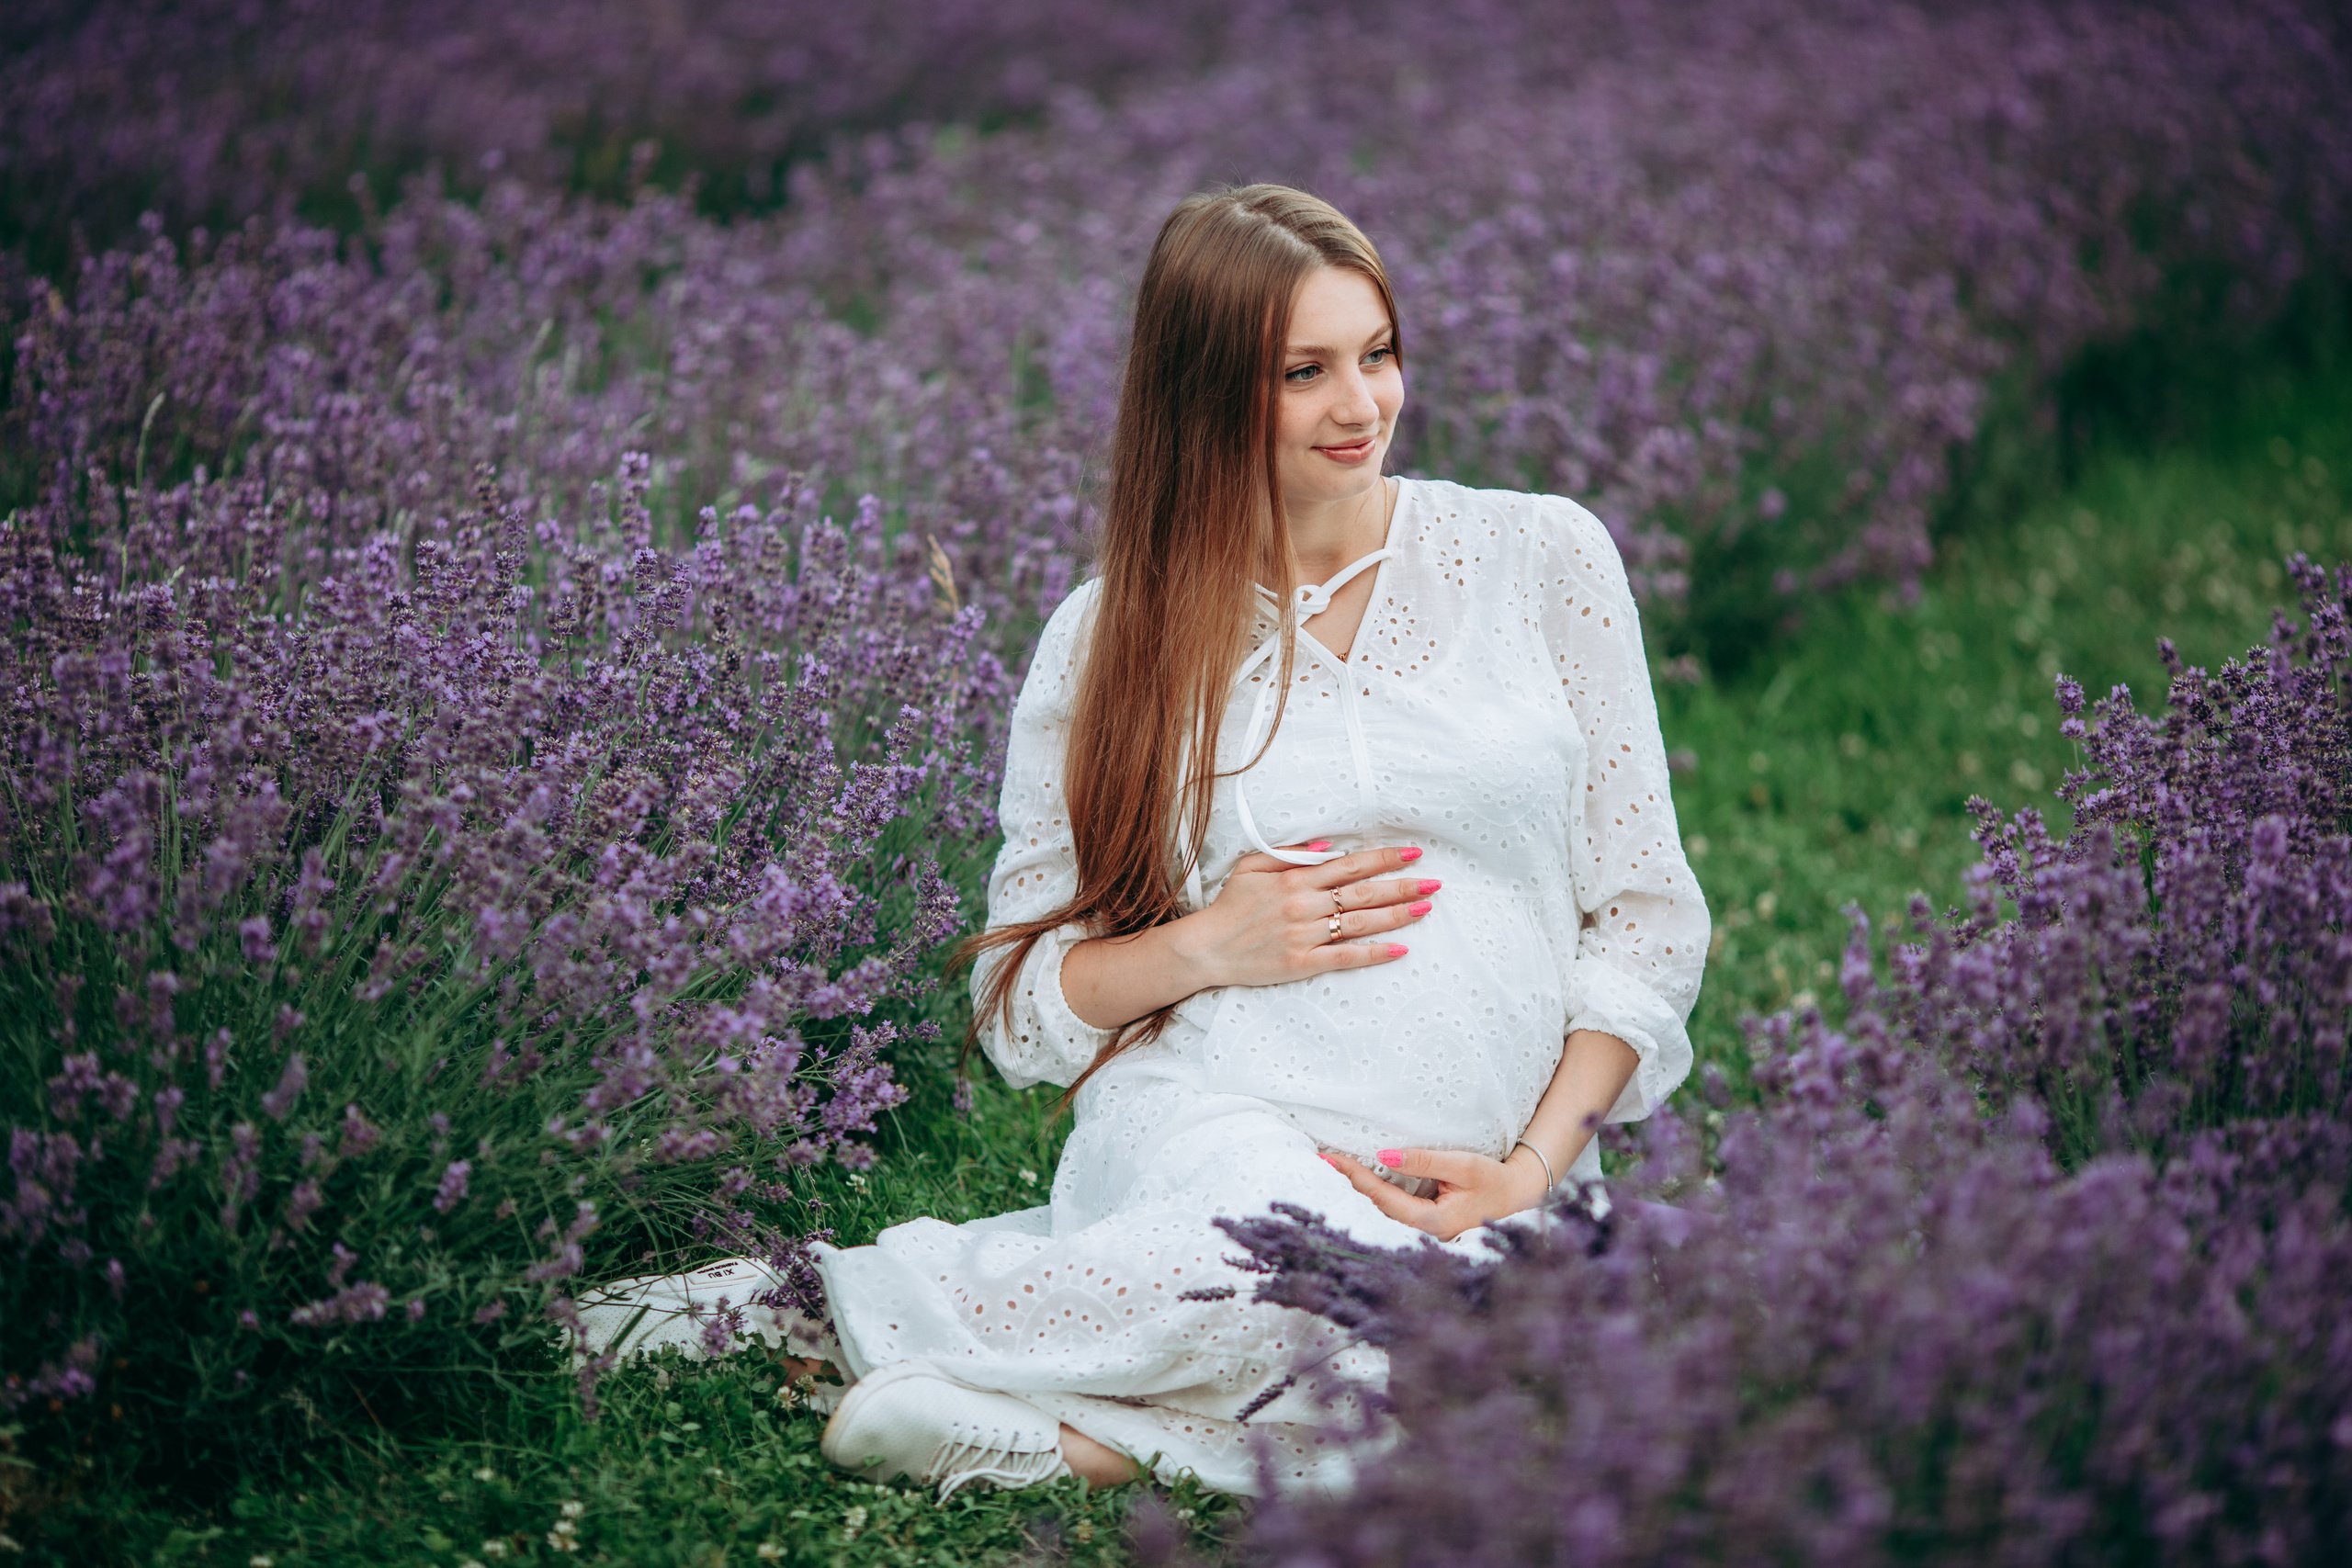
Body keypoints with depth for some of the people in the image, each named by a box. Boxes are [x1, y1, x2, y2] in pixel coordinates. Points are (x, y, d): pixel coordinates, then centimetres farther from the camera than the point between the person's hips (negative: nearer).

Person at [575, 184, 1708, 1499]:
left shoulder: (1542, 553, 10)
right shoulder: (1112, 637, 8)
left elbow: (1647, 914, 9)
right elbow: (1019, 1005, 12)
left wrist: (1534, 1170, -5)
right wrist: (1210, 945, -8)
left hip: (1497, 1179, 2)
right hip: (1219, 1125, -2)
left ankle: (1089, 1433, -16)